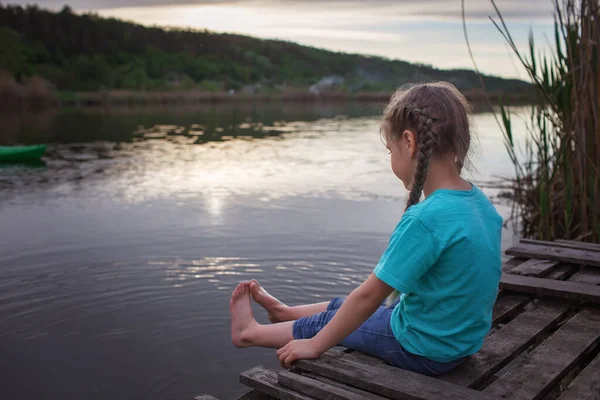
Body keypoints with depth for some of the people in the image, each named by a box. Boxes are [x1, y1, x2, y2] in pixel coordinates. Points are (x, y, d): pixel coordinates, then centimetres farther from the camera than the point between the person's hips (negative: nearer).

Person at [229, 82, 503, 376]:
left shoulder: (425, 219, -30)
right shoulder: (481, 202, -4)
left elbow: (369, 295, -24)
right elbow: (486, 282, 8)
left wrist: (315, 345, -12)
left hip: (425, 351, -7)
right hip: (463, 340, 7)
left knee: (322, 324, 14)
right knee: (340, 309, 25)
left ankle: (251, 333, 37)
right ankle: (284, 312, 50)